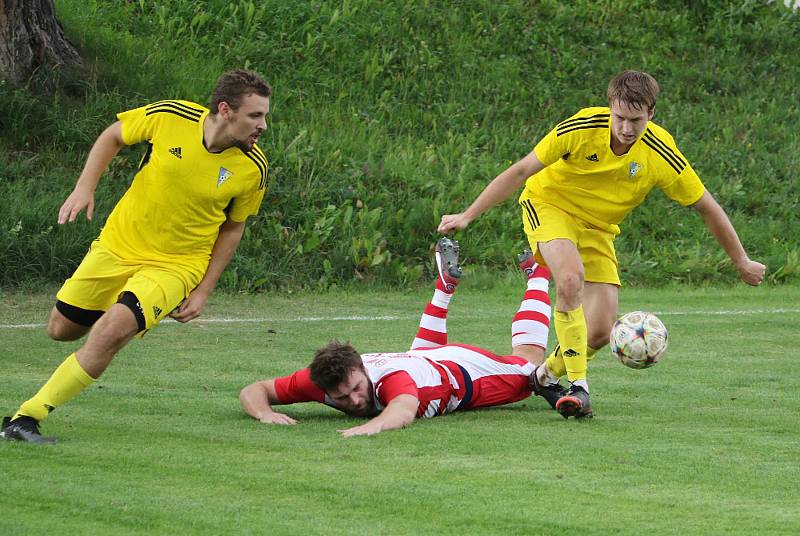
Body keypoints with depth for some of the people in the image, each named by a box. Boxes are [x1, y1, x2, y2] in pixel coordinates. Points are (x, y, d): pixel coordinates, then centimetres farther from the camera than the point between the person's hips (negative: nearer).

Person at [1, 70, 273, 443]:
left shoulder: (253, 168, -14)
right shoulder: (170, 117, -16)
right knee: (62, 329, 12)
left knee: (110, 334, -24)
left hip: (176, 265, -2)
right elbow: (113, 136, 3)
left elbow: (233, 228, 3)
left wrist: (203, 291, -1)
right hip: (119, 243, 2)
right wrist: (84, 187, -9)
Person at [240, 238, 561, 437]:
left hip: (460, 367, -4)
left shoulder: (392, 377, -48)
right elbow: (253, 390, -28)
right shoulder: (317, 380, -35)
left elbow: (404, 410, -69)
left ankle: (537, 274, 42)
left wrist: (374, 425, -89)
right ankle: (447, 281, 56)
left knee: (530, 369, 25)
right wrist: (265, 413, -50)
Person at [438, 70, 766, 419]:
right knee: (572, 276, -34)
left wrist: (742, 262, -1)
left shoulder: (662, 155, -21)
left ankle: (548, 374, 23)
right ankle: (577, 385, -29)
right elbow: (520, 171, -18)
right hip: (549, 205, -3)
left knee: (601, 331, -7)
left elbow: (707, 207, -8)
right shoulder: (582, 128, -26)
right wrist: (467, 216, -21)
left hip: (598, 229, 3)